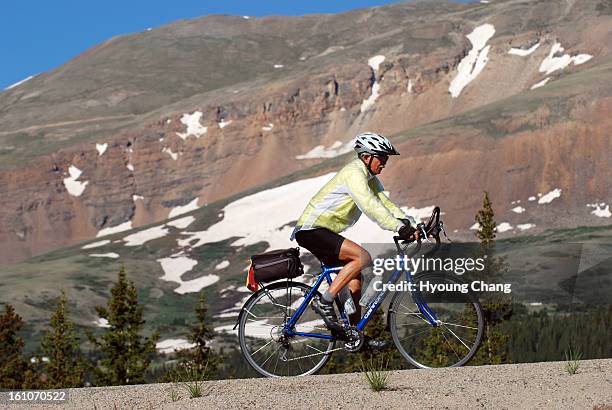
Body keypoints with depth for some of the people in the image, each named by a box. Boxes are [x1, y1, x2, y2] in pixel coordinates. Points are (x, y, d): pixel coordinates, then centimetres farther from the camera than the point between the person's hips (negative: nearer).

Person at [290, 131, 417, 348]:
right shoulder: (354, 173, -18)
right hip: (311, 231, -10)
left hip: (324, 232, 10)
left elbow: (385, 203, 6)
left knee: (355, 278, 8)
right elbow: (370, 207, -29)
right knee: (363, 257, -24)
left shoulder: (369, 177, 14)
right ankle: (324, 302, -18)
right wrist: (400, 228, -33)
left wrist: (410, 225, -9)